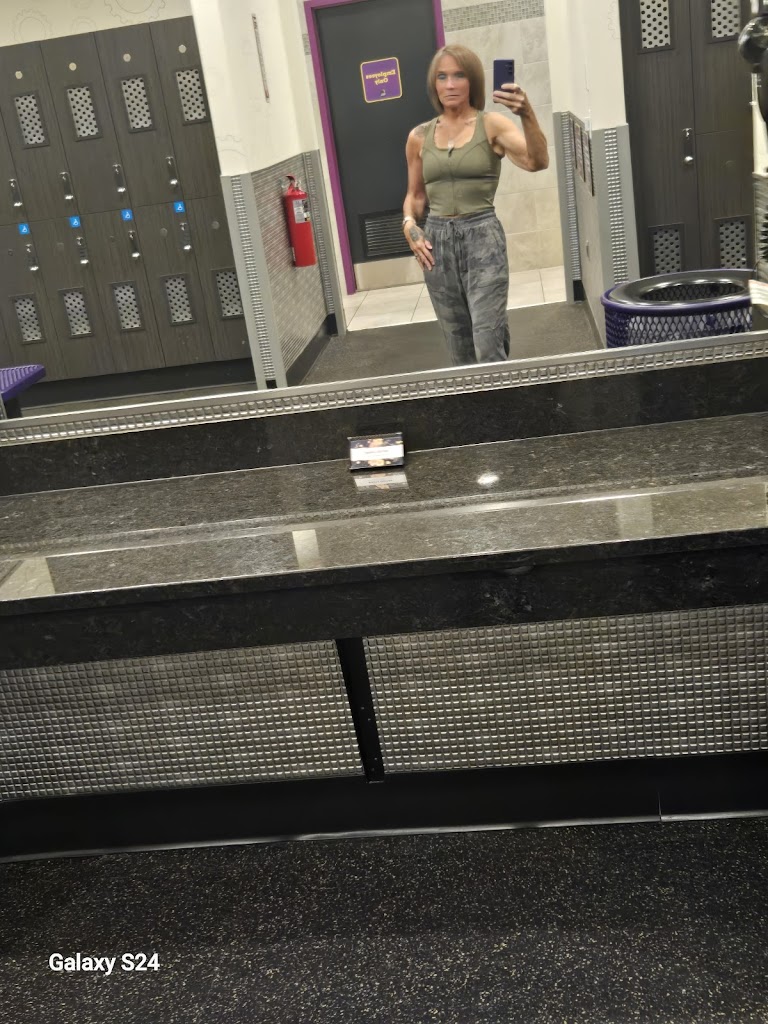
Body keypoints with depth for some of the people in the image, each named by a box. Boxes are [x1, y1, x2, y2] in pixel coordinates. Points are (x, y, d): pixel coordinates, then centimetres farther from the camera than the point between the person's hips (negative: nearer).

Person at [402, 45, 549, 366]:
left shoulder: (492, 126, -3)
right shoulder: (419, 137, 8)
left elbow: (538, 162, -18)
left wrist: (527, 114, -34)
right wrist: (410, 225, -1)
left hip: (482, 237, -4)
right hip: (437, 242, 4)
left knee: (489, 348, -12)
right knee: (459, 348, 11)